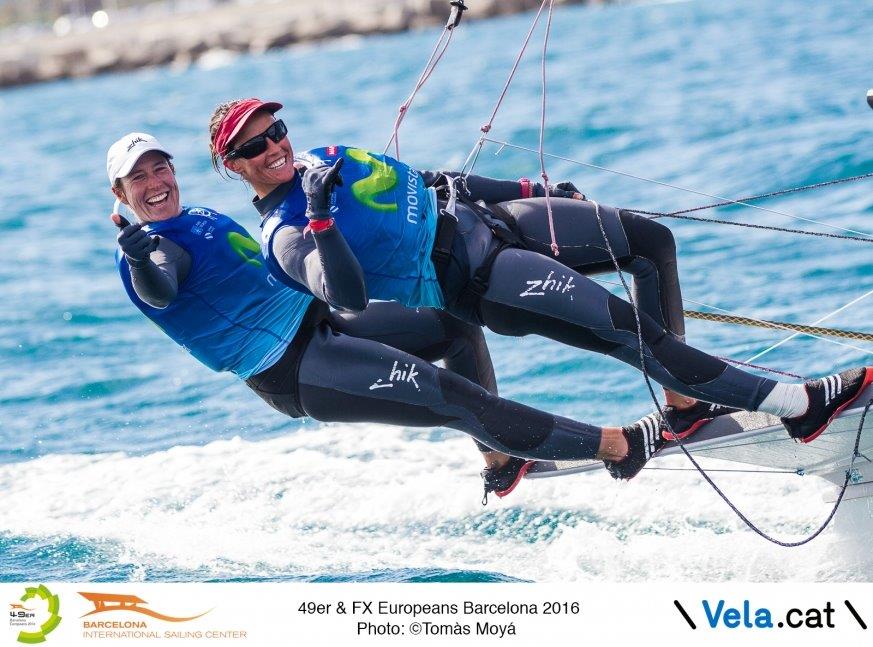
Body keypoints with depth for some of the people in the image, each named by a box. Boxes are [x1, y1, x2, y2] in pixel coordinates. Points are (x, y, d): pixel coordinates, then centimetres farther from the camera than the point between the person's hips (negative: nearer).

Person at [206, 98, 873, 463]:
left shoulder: (326, 158, 12)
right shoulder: (286, 234, -11)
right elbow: (348, 299, -29)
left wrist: (517, 188, 22)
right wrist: (320, 217, -40)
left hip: (481, 217, 9)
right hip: (470, 281, -9)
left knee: (652, 239, 5)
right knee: (624, 326, -23)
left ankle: (686, 400, 6)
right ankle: (790, 403, -25)